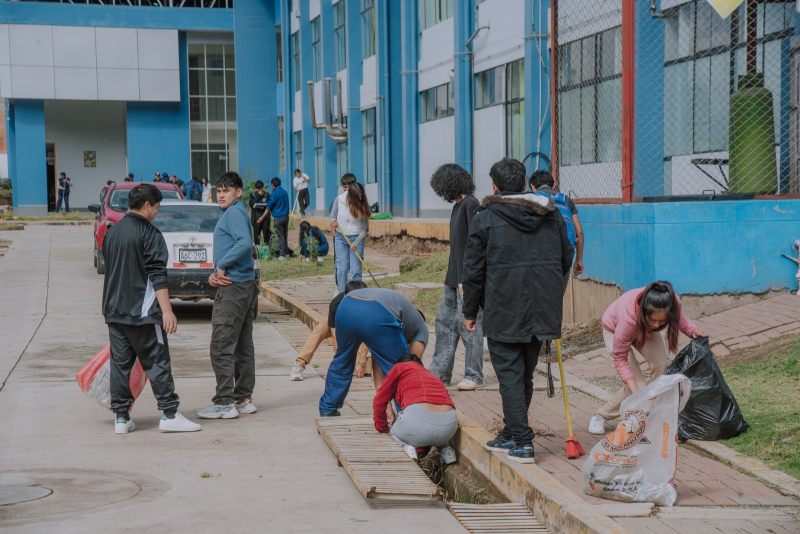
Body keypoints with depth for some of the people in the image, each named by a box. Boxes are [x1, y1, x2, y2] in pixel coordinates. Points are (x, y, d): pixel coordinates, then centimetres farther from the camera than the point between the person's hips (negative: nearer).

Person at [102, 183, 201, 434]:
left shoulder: (112, 232, 13)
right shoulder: (150, 234, -10)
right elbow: (157, 275, -17)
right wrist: (167, 310, -19)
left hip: (115, 310, 7)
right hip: (142, 311, -7)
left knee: (120, 363, 8)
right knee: (157, 363, -2)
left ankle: (121, 418, 9)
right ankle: (169, 415, -1)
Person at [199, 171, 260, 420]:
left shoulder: (234, 213, -10)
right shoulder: (233, 213, 20)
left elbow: (245, 243, -26)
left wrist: (222, 265, -16)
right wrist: (214, 274, 3)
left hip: (233, 288, -10)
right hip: (246, 287, 10)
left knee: (221, 347, -8)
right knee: (243, 346, 13)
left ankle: (225, 403, -6)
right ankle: (244, 398, 18)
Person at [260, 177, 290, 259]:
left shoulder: (275, 193, -11)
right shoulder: (285, 192, 10)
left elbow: (269, 207, -8)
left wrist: (262, 217, -1)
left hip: (278, 217, -7)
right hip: (286, 216, 7)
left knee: (280, 237, -4)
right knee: (285, 235, 14)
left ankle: (282, 254, -3)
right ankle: (286, 252, 19)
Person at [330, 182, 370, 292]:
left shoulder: (363, 205, -10)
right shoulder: (340, 200, -8)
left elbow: (364, 228, -5)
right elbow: (332, 216, 6)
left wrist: (356, 243, -17)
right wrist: (333, 222, -17)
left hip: (357, 239, -1)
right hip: (341, 238, 1)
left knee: (356, 270, -4)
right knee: (341, 269, -1)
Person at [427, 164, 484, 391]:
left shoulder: (471, 205, -15)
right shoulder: (459, 205, 14)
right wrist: (453, 276, 18)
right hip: (455, 276, 10)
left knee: (469, 324, -2)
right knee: (444, 320, 12)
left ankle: (474, 375, 8)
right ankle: (440, 372, 19)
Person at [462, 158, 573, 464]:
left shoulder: (485, 220, -5)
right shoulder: (551, 215, 8)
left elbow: (474, 271, -3)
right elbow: (566, 260, 15)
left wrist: (470, 312, 6)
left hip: (503, 313, -5)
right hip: (542, 312, 5)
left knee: (510, 375, 0)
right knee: (525, 375, 15)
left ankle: (522, 442, -6)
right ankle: (511, 434, 26)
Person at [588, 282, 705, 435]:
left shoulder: (673, 303, -34)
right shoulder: (628, 317, -45)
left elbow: (678, 317, -4)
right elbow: (620, 358, -31)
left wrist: (692, 330, -23)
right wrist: (634, 388, -40)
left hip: (644, 329, 4)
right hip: (614, 329, -4)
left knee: (660, 366, -21)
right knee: (637, 386, -15)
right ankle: (600, 417, 6)